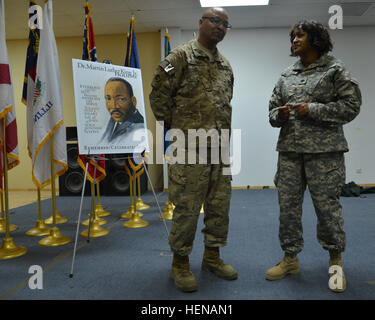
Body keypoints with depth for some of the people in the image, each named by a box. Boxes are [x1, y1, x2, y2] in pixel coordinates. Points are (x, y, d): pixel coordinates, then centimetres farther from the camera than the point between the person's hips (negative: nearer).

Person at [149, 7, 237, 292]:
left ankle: (212, 255, 28)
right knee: (187, 207, -2)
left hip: (220, 149, 7)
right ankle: (180, 262, 16)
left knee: (220, 204, 11)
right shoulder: (181, 57, -3)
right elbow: (159, 95, -5)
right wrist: (176, 127, -3)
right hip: (189, 148, -7)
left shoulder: (226, 65, 18)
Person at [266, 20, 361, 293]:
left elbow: (351, 106, -4)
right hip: (289, 149, 5)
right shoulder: (286, 76, 17)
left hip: (324, 150, -4)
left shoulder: (335, 70, 3)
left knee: (327, 204, 0)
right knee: (288, 204, 5)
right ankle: (290, 259, 21)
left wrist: (312, 110, -12)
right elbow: (273, 109, 19)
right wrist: (280, 114, -5)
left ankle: (336, 261, 21)